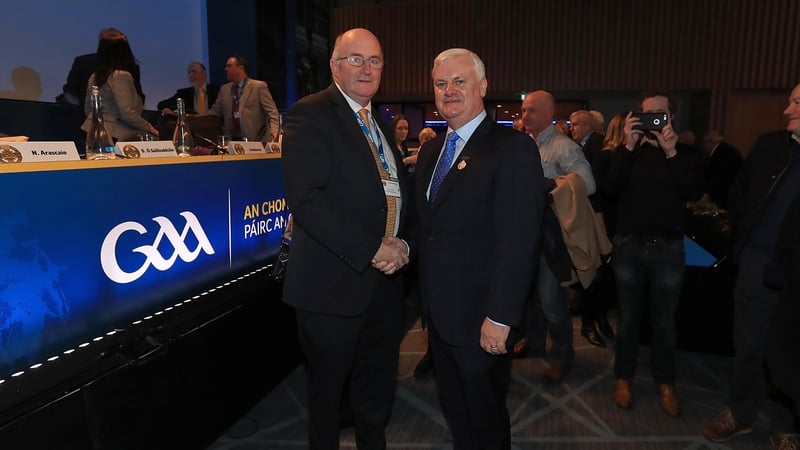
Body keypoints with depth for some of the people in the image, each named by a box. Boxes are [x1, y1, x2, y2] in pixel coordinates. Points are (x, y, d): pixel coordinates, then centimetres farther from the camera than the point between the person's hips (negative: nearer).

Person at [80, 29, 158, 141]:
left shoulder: (94, 77, 14)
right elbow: (127, 114, -17)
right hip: (113, 135, -8)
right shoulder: (121, 76, -10)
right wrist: (149, 128, -5)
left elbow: (87, 110, 22)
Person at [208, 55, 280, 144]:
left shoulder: (259, 86, -2)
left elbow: (272, 112, -7)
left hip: (255, 140, -4)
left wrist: (273, 132, -22)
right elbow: (214, 111, 20)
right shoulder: (224, 89, 15)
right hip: (231, 140, 4)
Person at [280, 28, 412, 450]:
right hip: (334, 281, -7)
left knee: (377, 391, 19)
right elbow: (305, 197, -21)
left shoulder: (380, 123, 16)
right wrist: (372, 249, -20)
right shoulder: (310, 114, -9)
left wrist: (402, 245, -3)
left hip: (384, 280, 7)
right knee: (328, 390, 13)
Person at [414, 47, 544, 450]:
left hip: (480, 317, -7)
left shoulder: (513, 148, -14)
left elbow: (519, 241, -21)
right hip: (438, 312, 7)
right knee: (454, 410, 23)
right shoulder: (430, 149, 11)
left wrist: (500, 317, -22)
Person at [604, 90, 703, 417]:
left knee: (664, 320, 10)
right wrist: (628, 147, -20)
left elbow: (693, 193, -12)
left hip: (668, 247, 0)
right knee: (628, 317, 10)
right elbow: (611, 189, -13)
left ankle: (665, 382, 26)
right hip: (629, 245, 0)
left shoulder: (683, 154, 4)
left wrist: (671, 152, -21)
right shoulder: (627, 152, 3)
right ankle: (623, 377, 25)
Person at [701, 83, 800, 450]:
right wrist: (740, 231, 8)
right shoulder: (770, 144, 3)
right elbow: (739, 186, 15)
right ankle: (740, 414, 31)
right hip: (758, 262, 2)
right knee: (749, 346, 13)